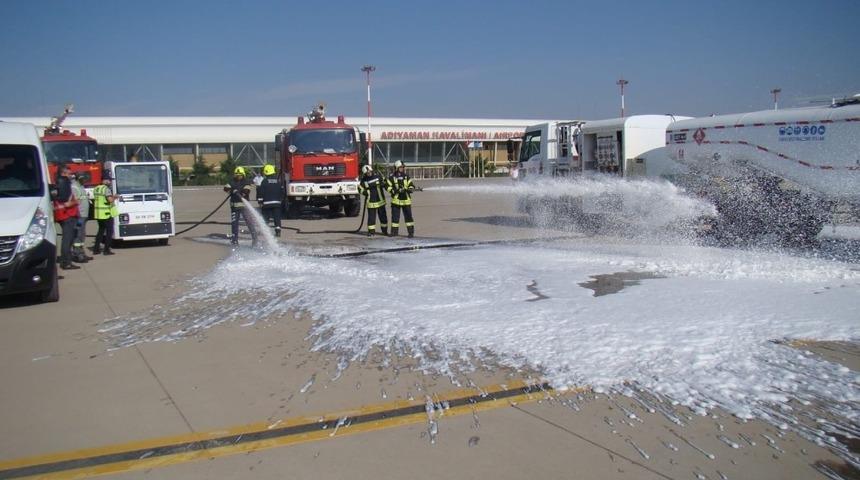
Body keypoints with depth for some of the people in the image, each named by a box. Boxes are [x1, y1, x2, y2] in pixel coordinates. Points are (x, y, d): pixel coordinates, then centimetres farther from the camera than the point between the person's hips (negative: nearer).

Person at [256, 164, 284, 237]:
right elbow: (282, 192, 13)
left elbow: (260, 192, -7)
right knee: (277, 218, 4)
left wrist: (260, 201, -1)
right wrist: (280, 199, 24)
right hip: (277, 203, 3)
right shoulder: (278, 181, 8)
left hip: (267, 203, -3)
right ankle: (278, 231, -2)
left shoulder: (264, 181, -5)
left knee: (265, 218, 3)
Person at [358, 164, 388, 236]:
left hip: (380, 201, 1)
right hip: (371, 202, -1)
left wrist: (383, 184, -13)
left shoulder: (377, 176, -2)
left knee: (383, 216, 9)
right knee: (371, 217, -1)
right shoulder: (364, 180, -3)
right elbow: (360, 188, 7)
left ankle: (384, 230, 24)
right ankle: (371, 231, 9)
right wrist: (364, 192, -12)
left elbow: (384, 183, 10)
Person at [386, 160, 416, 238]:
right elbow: (389, 188, -5)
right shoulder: (392, 177, -1)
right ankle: (394, 231, 16)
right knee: (395, 216, 6)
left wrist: (410, 189, -19)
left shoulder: (406, 177, 6)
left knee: (408, 216, -1)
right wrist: (397, 190, -19)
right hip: (396, 200, -1)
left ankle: (411, 232, 2)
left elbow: (412, 186, 4)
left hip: (406, 200, 1)